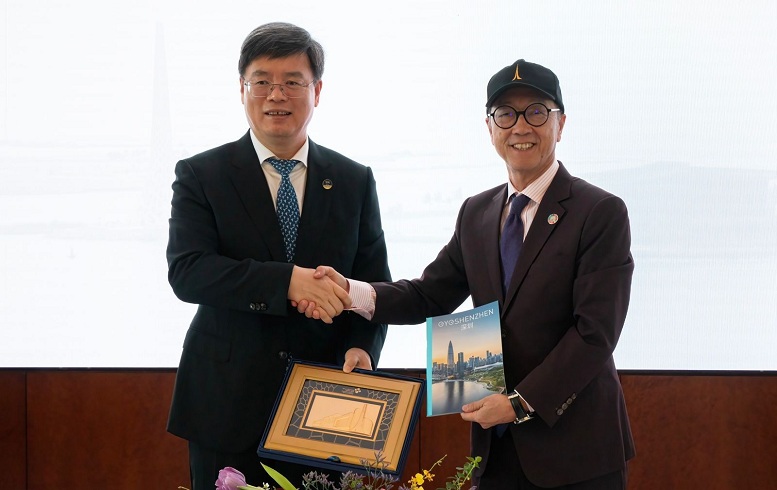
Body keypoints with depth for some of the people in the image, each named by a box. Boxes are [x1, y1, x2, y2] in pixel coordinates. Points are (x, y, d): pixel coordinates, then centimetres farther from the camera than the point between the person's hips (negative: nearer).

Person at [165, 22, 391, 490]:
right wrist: (286, 281, -25)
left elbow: (374, 284, 8)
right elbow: (186, 271, -14)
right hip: (227, 406, -1)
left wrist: (362, 346, -13)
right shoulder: (201, 175, 0)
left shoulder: (355, 181, 7)